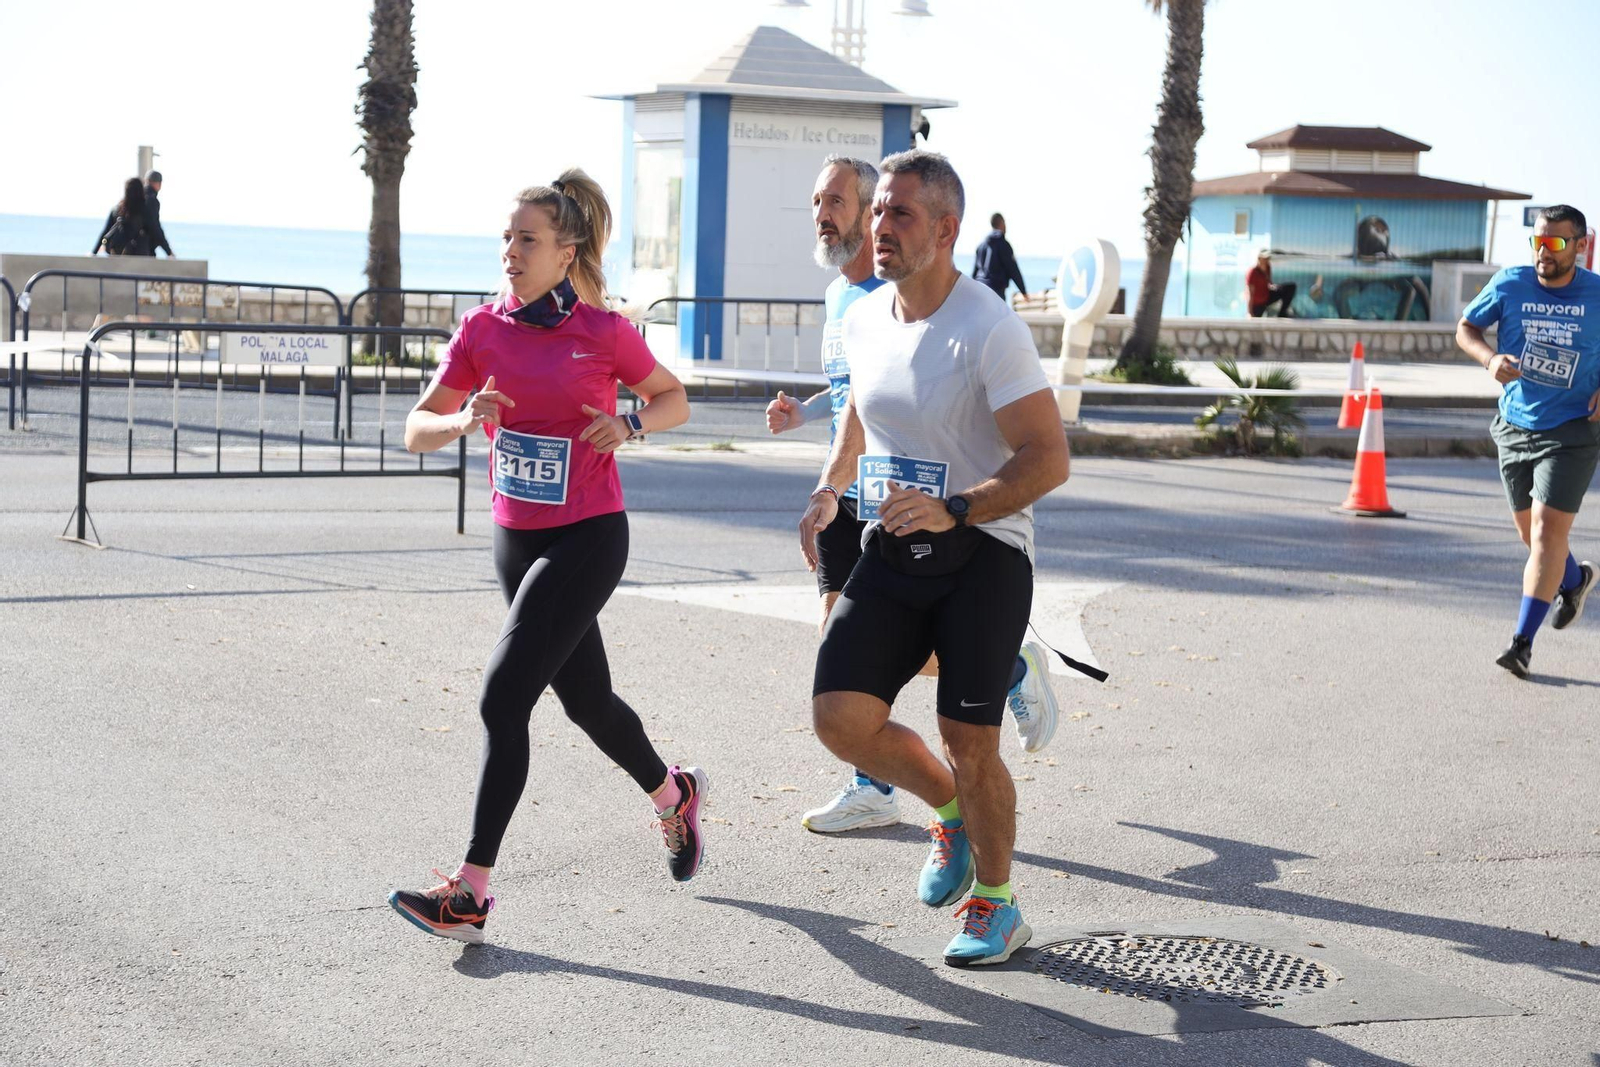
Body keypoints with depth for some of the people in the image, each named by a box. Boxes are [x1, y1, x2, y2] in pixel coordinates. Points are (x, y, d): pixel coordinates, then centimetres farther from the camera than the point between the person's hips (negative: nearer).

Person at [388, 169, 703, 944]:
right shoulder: (482, 330, 0)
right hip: (517, 538, 6)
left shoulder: (604, 330, -10)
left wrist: (630, 423, -15)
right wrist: (463, 420, -20)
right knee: (585, 699, 19)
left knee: (502, 698, -15)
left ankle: (470, 892, -12)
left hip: (588, 538, -6)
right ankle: (674, 794, 48)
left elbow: (674, 400, 5)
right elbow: (418, 430, 1)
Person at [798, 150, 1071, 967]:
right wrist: (830, 488, 10)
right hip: (892, 553, 6)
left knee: (968, 744, -4)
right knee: (840, 716, -6)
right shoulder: (864, 321, 4)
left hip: (983, 554, -6)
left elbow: (1048, 460, -19)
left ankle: (996, 905, 20)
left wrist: (954, 511, -31)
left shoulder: (989, 331, -16)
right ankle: (952, 813, 23)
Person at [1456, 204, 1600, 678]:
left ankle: (1523, 641, -8)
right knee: (1530, 532, 15)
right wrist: (1490, 358, -15)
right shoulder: (1509, 284, -5)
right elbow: (1465, 328, 5)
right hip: (1515, 426, 3)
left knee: (1547, 528, -12)